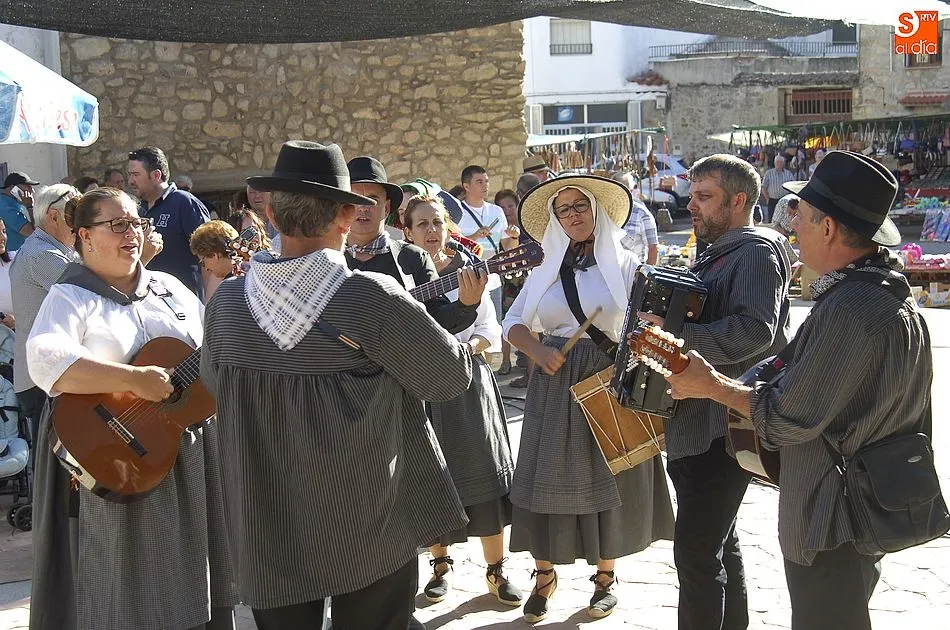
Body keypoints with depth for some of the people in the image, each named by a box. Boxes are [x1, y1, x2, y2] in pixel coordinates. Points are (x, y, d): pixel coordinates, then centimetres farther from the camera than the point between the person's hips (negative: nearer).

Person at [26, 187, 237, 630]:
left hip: (187, 460, 6)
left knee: (183, 584, 13)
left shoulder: (171, 288, 13)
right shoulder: (70, 298, -8)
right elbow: (45, 363, -26)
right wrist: (134, 380, -30)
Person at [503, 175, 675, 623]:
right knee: (548, 478, 3)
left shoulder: (624, 265, -1)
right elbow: (513, 323, 10)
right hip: (554, 384, 3)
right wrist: (538, 352, -9)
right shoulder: (545, 271, 9)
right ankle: (544, 575, 17)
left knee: (605, 478, 5)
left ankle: (605, 576, 21)